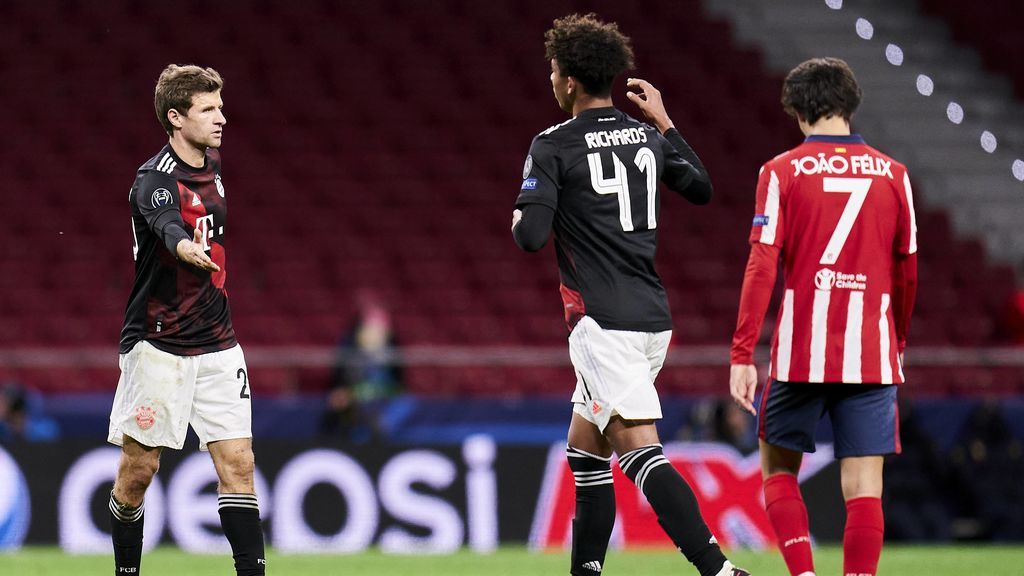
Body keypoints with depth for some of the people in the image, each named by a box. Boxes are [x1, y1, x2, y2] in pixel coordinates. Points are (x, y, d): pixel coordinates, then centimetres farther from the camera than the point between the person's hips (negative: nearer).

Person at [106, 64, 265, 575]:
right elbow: (168, 225, -41)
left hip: (217, 345, 6)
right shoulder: (154, 179, -16)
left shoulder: (211, 164, 8)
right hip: (158, 346, -6)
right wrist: (187, 248, -61)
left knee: (237, 463, -4)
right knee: (139, 470, 1)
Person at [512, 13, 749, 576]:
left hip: (604, 324, -8)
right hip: (653, 318, 8)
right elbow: (701, 188, 26)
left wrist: (519, 216, 8)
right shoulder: (646, 136, 10)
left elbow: (531, 236, -15)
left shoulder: (553, 146, -9)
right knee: (585, 451, 19)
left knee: (640, 451, -14)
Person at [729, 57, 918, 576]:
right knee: (864, 486, 1)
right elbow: (906, 274, 11)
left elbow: (762, 267, -8)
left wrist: (742, 356, -8)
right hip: (873, 355, 1)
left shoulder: (782, 172, -2)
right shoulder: (892, 174, 5)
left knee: (778, 468, 15)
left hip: (801, 353, -1)